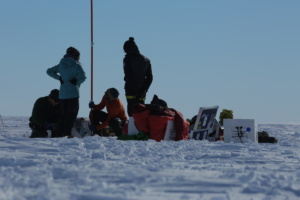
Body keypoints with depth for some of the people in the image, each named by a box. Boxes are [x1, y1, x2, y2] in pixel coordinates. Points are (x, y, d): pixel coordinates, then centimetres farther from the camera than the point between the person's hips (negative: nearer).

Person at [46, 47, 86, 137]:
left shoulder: (61, 65, 11)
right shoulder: (76, 65, -7)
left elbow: (49, 71, 16)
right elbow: (83, 77, -20)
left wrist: (59, 78, 10)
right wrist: (77, 82, -1)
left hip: (62, 94, 6)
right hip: (73, 93, -6)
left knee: (63, 114, 13)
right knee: (72, 114, -2)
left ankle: (59, 133, 10)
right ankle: (67, 133, -11)